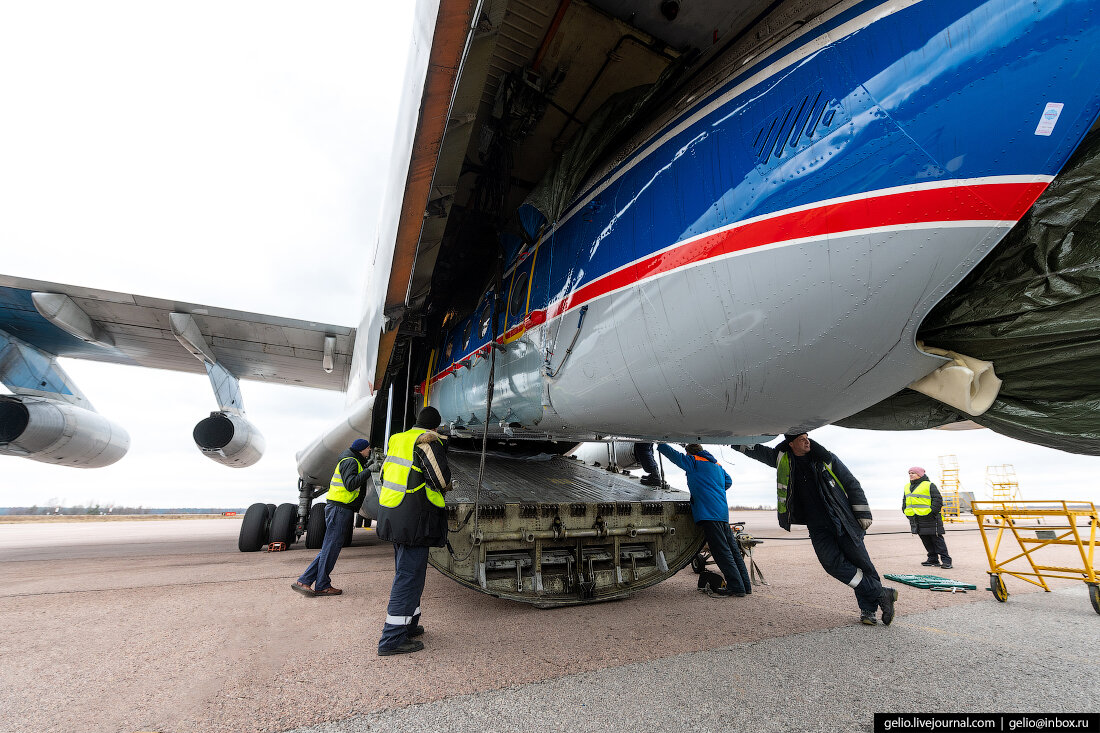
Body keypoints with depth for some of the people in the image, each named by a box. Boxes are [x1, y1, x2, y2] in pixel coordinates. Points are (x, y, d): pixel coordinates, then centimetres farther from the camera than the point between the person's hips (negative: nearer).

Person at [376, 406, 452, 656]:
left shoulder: (398, 439, 11)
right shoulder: (428, 441, -14)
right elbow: (441, 478, -17)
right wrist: (446, 487, 6)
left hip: (392, 513, 9)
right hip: (413, 517, -9)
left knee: (406, 572, 20)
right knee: (409, 575, -1)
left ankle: (407, 625, 32)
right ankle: (392, 640, 4)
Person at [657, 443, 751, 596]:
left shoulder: (693, 461, 1)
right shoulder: (717, 465, 23)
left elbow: (672, 453, 7)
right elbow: (728, 481, 31)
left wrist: (659, 444, 23)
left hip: (708, 513, -8)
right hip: (723, 513, 8)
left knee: (722, 551, -7)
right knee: (732, 549, 11)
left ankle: (736, 587, -6)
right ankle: (745, 585, 16)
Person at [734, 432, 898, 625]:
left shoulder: (827, 459, 2)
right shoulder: (782, 459, 4)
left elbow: (852, 484, 7)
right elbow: (758, 451, 10)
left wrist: (863, 515, 3)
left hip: (843, 521, 0)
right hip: (817, 528, 1)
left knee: (861, 562, -1)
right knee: (833, 563, -12)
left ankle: (868, 608, 17)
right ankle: (881, 594, 3)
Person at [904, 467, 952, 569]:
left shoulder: (929, 485, -4)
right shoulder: (907, 487, 15)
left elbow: (938, 500, -10)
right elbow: (904, 502, 22)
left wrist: (932, 512, -16)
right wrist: (907, 512, 11)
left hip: (930, 518, -6)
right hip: (915, 520, 6)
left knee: (937, 539, -3)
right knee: (926, 541, 11)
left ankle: (945, 560, 3)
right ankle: (933, 560, 18)